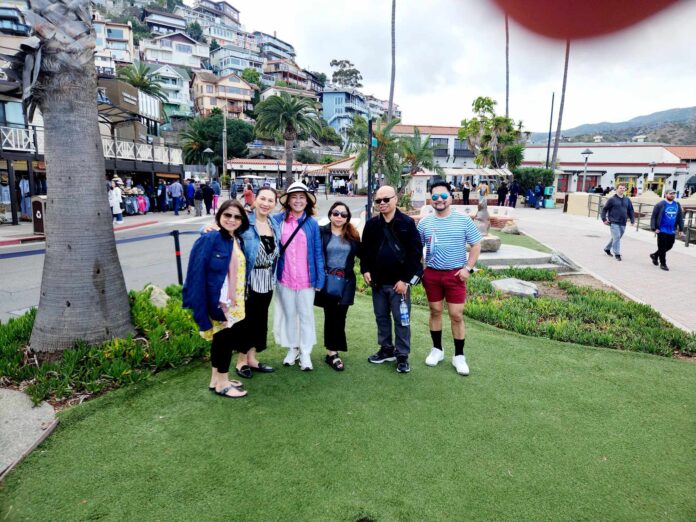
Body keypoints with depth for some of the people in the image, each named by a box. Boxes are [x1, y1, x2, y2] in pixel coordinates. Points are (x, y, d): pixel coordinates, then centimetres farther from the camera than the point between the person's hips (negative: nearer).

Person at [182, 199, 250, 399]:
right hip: (217, 301, -7)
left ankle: (216, 379, 31)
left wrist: (237, 300, 9)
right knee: (226, 338, 2)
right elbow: (197, 272, -17)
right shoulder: (209, 239, -15)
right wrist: (200, 306, -19)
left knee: (222, 338, 16)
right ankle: (222, 383, 19)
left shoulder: (237, 240, 8)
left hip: (233, 302, 7)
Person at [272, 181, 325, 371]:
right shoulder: (278, 220, -3)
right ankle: (292, 348, 31)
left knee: (306, 315, 8)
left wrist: (320, 278, -3)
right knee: (289, 314, 14)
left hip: (306, 279, -1)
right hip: (284, 277, 1)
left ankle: (305, 353, 20)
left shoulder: (312, 223, -3)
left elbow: (318, 252, -1)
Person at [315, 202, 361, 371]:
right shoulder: (321, 232, -2)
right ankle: (332, 352, 12)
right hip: (327, 280, -2)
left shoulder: (353, 235, 7)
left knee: (339, 316, 4)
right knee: (331, 315, 3)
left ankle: (332, 351, 15)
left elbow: (361, 253, 9)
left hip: (346, 281, 2)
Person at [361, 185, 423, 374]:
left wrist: (405, 279, -13)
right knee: (381, 317, 15)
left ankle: (402, 356, 15)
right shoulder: (371, 224, 5)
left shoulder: (407, 223, -8)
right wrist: (365, 270, 0)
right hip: (377, 281, 5)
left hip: (399, 282, -5)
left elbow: (416, 252, -10)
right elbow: (365, 250, 14)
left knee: (401, 320, 2)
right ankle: (386, 349, 30)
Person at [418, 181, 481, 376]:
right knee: (435, 312, 13)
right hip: (432, 274, 2)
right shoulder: (424, 222, 2)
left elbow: (476, 245, 1)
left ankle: (459, 356, 14)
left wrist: (468, 268, -8)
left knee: (457, 315, 0)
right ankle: (437, 349, 28)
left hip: (455, 275, -2)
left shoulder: (463, 220, -3)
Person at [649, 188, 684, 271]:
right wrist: (654, 228, -14)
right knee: (662, 247, -1)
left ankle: (655, 255, 33)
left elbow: (680, 218, 13)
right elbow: (653, 217, -7)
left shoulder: (677, 205, 9)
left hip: (672, 231, 6)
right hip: (662, 230, -5)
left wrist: (681, 229, 8)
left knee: (669, 246, 12)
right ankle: (663, 264, 10)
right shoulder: (660, 205, -7)